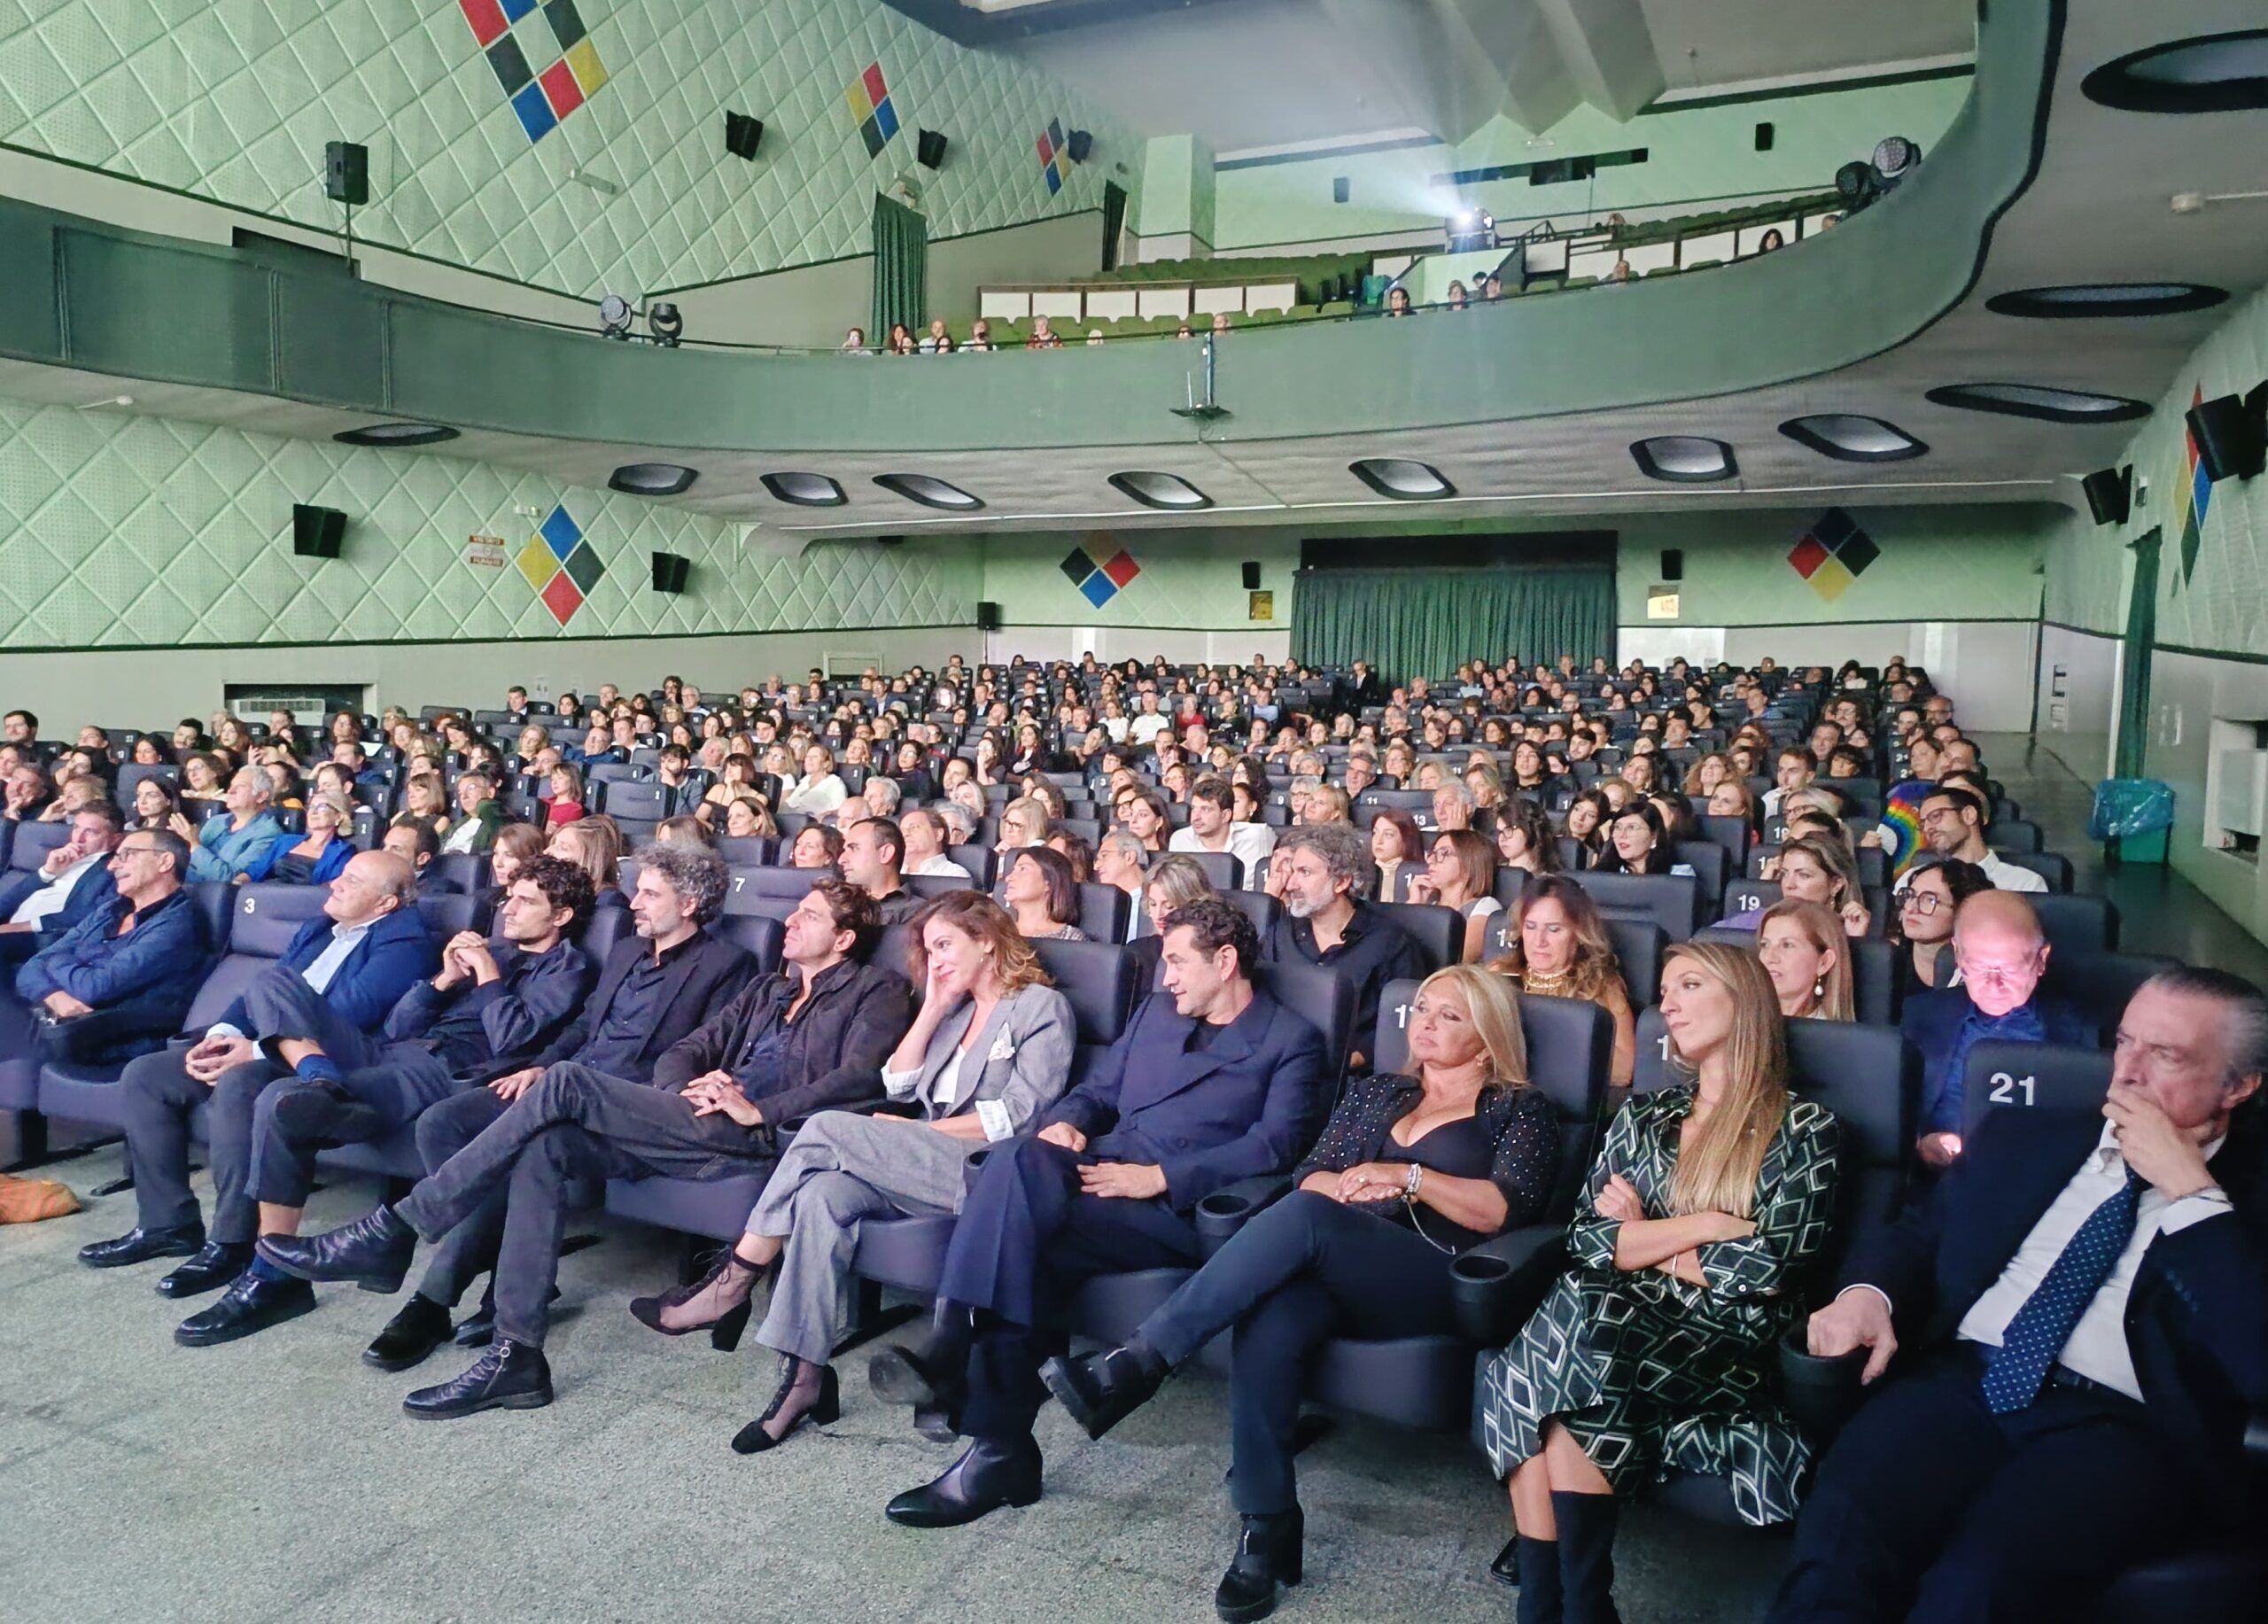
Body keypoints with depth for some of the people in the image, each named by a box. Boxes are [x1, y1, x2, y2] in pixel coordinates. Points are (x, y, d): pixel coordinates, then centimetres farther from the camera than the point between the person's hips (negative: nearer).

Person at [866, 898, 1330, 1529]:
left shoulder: (1291, 1040, 6)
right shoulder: (1156, 1011, 26)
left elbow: (1272, 1146, -8)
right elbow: (1097, 1090, 25)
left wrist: (1157, 1177, -18)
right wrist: (1065, 1123, 0)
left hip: (1178, 1207, -5)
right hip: (1095, 1170, 5)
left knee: (1031, 1240, -31)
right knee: (1021, 1156, -31)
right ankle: (951, 1346, -37)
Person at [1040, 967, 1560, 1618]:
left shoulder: (1521, 1109, 13)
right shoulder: (1375, 1091, 26)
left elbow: (1505, 1212, -1)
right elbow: (1309, 1178, 17)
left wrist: (1409, 1178, -11)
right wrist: (1350, 1186, -6)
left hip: (1438, 1280, -4)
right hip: (1332, 1268, 4)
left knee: (1306, 1219, -34)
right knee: (1270, 1326, -34)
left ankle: (1139, 1362, -34)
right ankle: (1265, 1529, -25)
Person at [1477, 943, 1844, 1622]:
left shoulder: (1805, 1128, 2)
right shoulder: (1644, 1113, 17)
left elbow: (1765, 1272, -9)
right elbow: (1586, 1239, 6)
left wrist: (1640, 1242, 0)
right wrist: (1701, 1224, -6)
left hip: (1726, 1342, -4)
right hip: (1614, 1319, 4)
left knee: (1567, 1377, -30)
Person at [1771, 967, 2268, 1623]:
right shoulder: (2023, 1138, 21)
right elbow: (1914, 1234, 21)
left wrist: (2190, 1191, -7)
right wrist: (1867, 1292, -3)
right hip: (1961, 1380, 3)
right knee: (1840, 1541, -31)